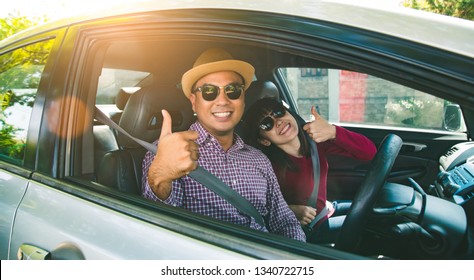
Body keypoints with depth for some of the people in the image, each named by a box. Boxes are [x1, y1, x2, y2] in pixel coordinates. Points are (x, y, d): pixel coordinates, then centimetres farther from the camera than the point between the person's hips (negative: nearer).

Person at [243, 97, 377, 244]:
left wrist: (333, 132, -29)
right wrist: (291, 211, -25)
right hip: (305, 232, -6)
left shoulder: (315, 139, -9)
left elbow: (369, 152, -16)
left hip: (328, 209, 6)